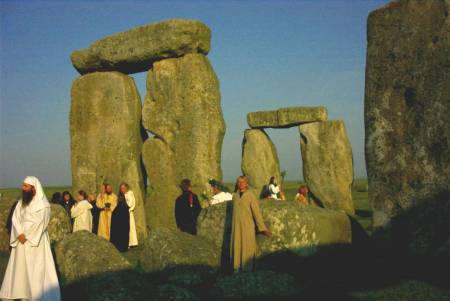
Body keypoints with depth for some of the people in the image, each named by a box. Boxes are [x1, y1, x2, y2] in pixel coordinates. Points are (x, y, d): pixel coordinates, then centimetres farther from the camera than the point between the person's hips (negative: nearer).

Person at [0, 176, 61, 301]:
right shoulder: (21, 202, 10)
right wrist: (20, 234, -12)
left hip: (35, 241, -6)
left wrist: (26, 235, -13)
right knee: (20, 267, 8)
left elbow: (39, 223, -14)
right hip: (21, 240, 6)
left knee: (37, 269, -5)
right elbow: (15, 219, 2)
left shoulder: (42, 204, -8)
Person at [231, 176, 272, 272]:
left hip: (247, 226, -4)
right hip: (236, 226, 4)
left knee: (247, 247, -2)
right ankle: (237, 267, 10)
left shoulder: (251, 196, -6)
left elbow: (256, 212, -7)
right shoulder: (235, 196, 9)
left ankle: (247, 268, 5)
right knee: (237, 246, 3)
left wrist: (262, 228, -7)